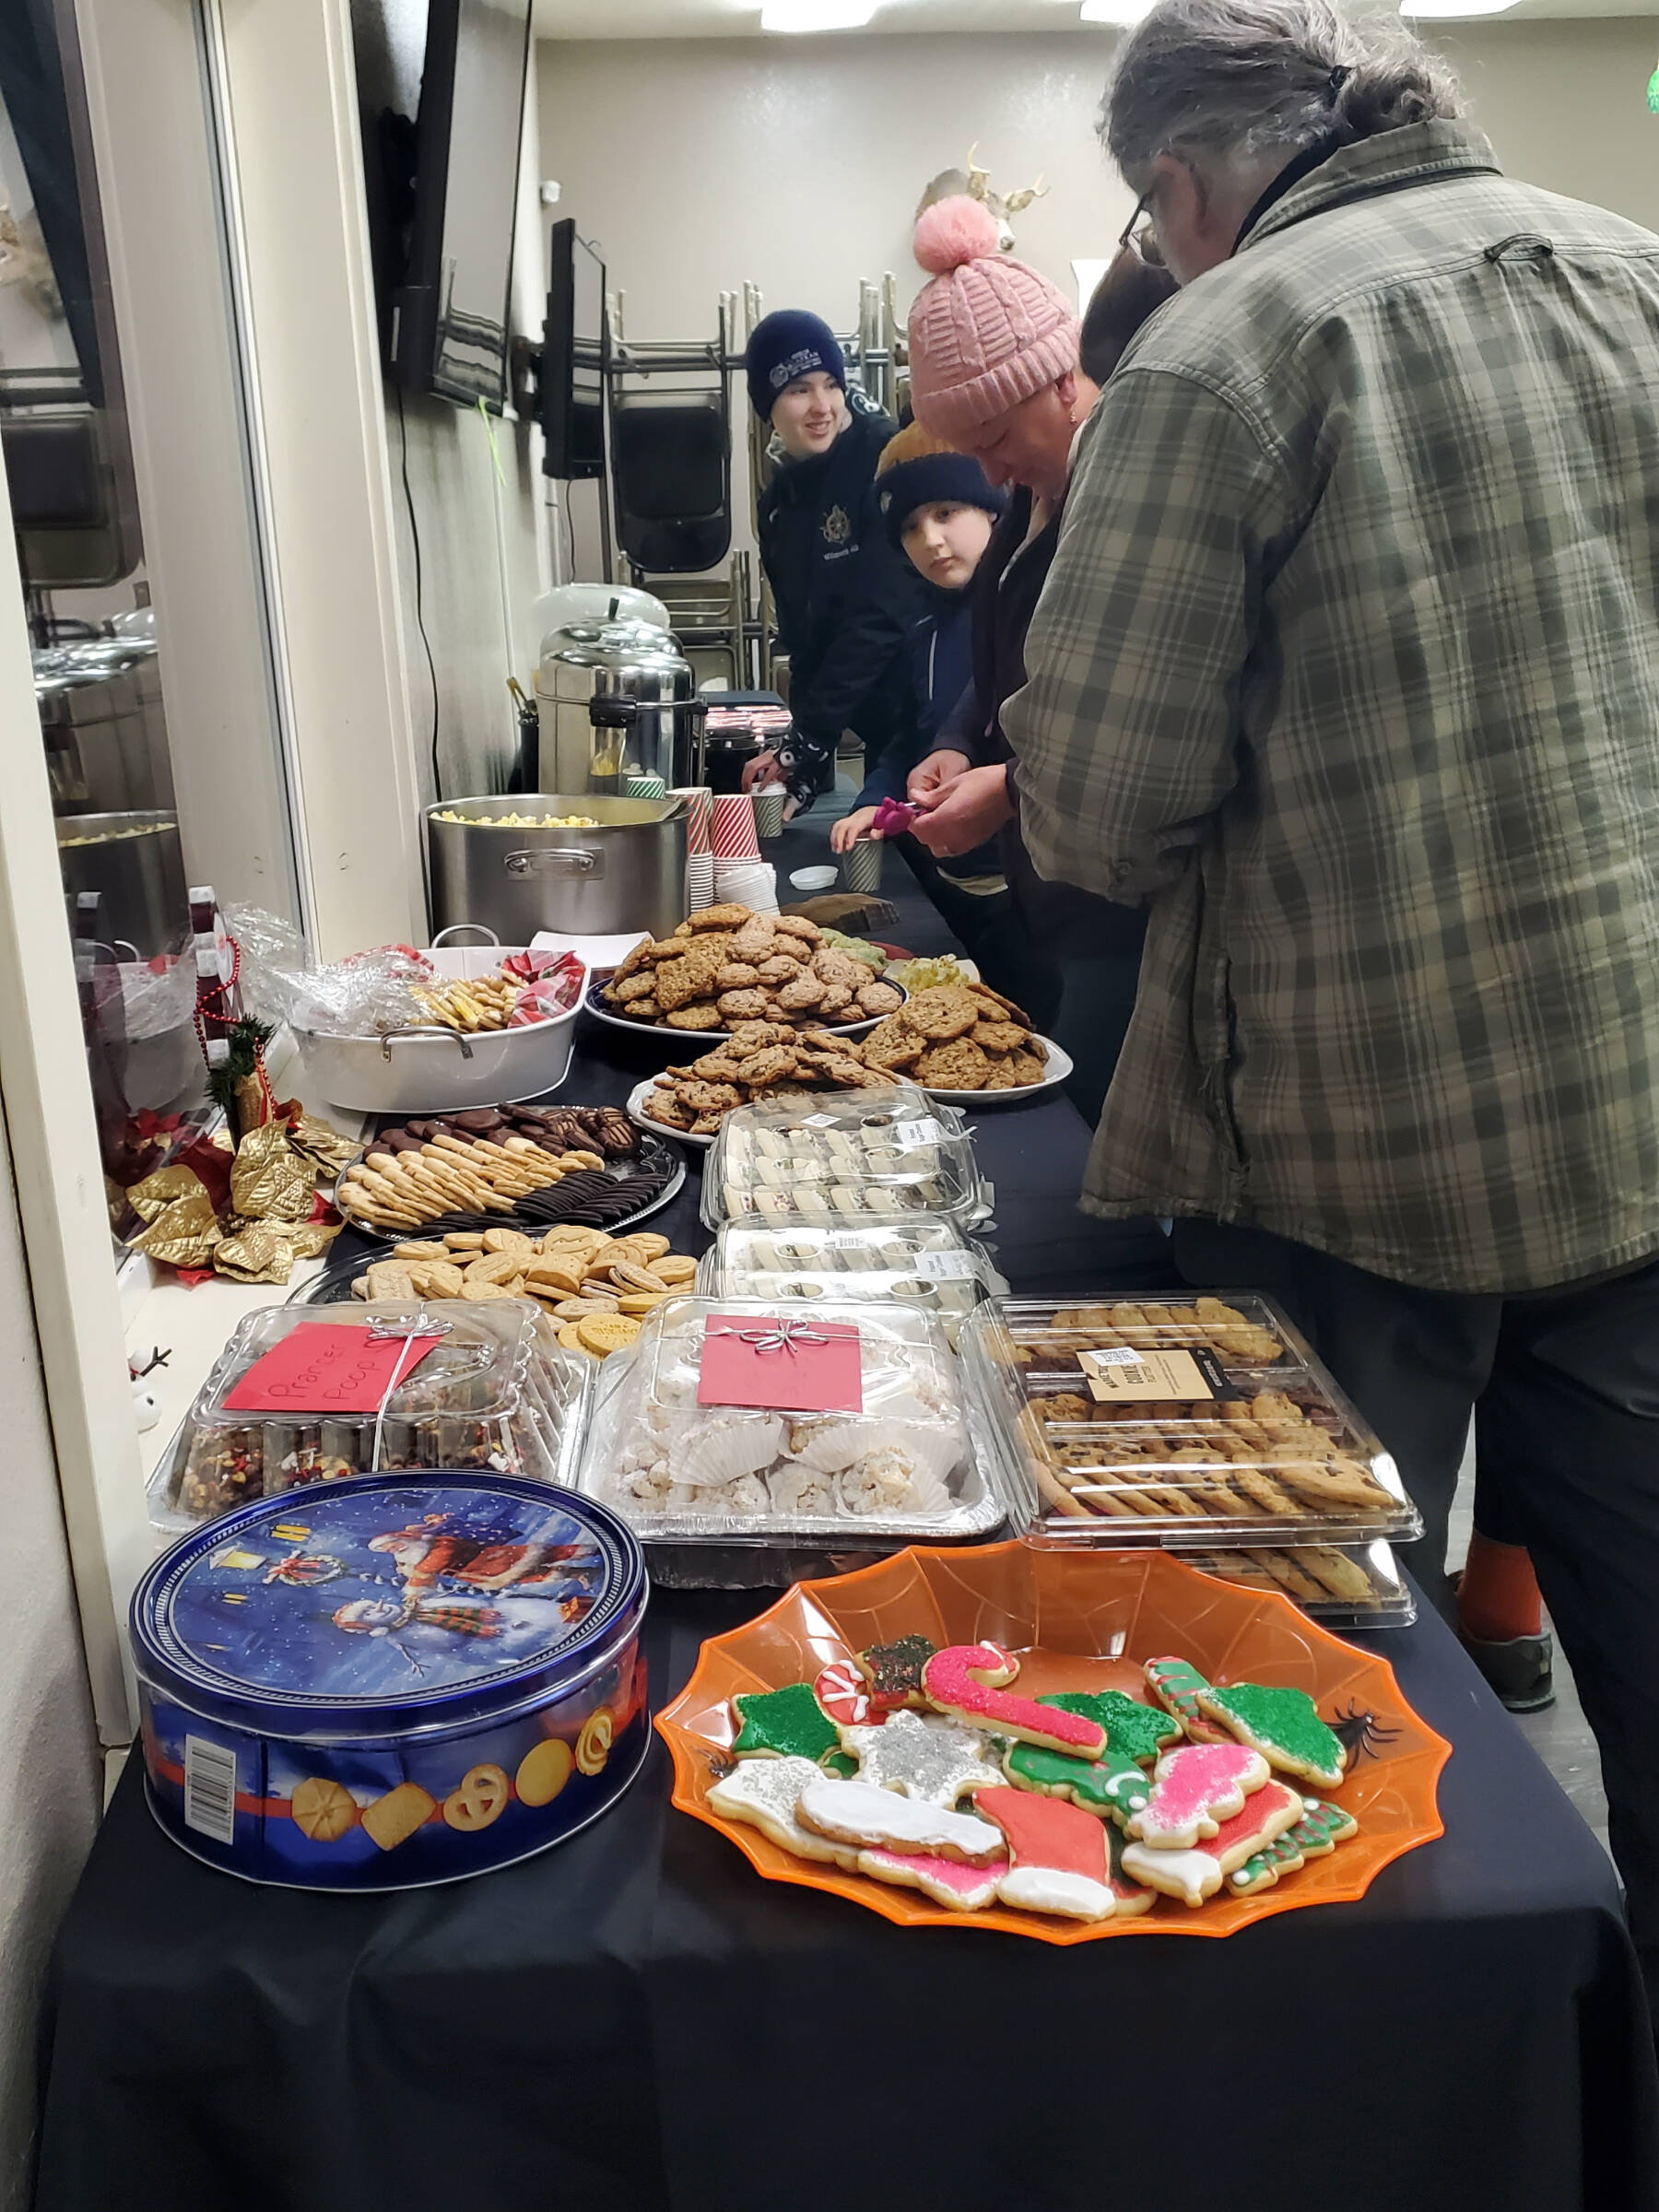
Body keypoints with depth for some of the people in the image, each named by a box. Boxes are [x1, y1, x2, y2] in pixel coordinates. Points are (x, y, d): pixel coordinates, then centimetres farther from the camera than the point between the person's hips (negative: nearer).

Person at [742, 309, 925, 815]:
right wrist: (807, 764, -2)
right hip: (883, 730, 6)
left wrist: (806, 744, -19)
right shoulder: (778, 503, 10)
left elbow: (880, 615, -18)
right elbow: (802, 639, 10)